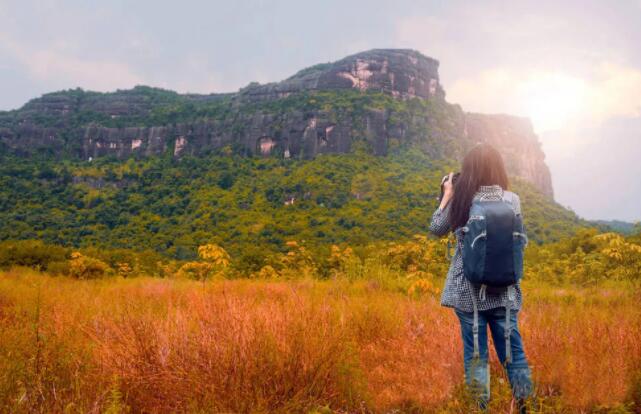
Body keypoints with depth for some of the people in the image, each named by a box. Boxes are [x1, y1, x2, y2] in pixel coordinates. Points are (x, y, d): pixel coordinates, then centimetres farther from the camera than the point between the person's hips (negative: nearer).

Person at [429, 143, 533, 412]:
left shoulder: (461, 200, -9)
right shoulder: (512, 200, -4)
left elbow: (436, 229, 5)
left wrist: (447, 195, 13)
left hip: (468, 290, -2)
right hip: (504, 291, 2)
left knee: (475, 354, 6)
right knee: (513, 351, 12)